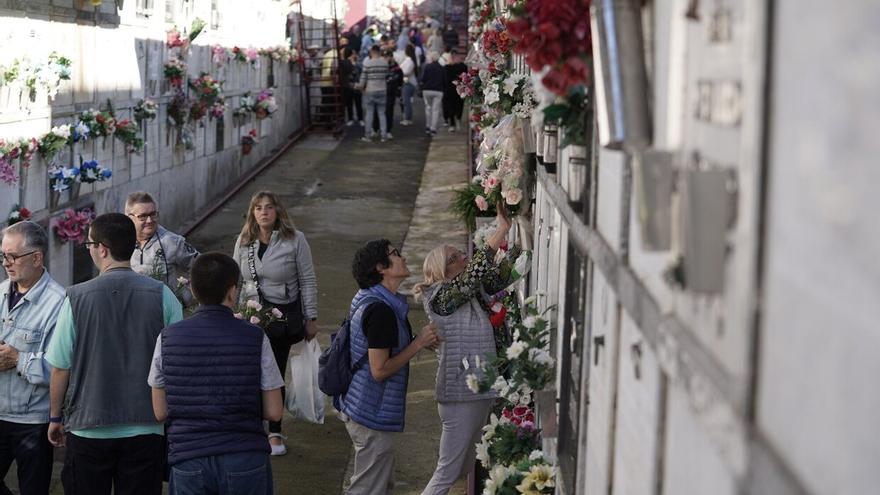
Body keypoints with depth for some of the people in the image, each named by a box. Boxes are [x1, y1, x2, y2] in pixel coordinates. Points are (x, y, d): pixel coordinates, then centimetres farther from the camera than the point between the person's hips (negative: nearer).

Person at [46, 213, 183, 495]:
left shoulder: (77, 298, -8)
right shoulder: (161, 295, -5)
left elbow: (60, 367, -3)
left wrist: (55, 418, 11)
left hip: (88, 429, -1)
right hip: (146, 428, 1)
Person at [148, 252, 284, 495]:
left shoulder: (168, 338, -1)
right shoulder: (255, 338, -6)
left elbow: (161, 412, 4)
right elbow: (274, 412, -4)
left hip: (188, 460, 2)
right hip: (244, 460, -1)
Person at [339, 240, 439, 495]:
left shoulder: (367, 299, 9)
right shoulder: (381, 310, -23)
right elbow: (380, 370, -24)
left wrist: (418, 340, 7)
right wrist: (419, 343, -17)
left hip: (360, 407, 11)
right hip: (373, 416, -11)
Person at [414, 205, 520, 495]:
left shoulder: (471, 293, 11)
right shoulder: (440, 295, -11)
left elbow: (498, 276, 2)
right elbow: (477, 270, -23)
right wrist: (503, 229, -21)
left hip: (478, 392, 8)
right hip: (459, 395, -8)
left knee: (463, 466, 18)